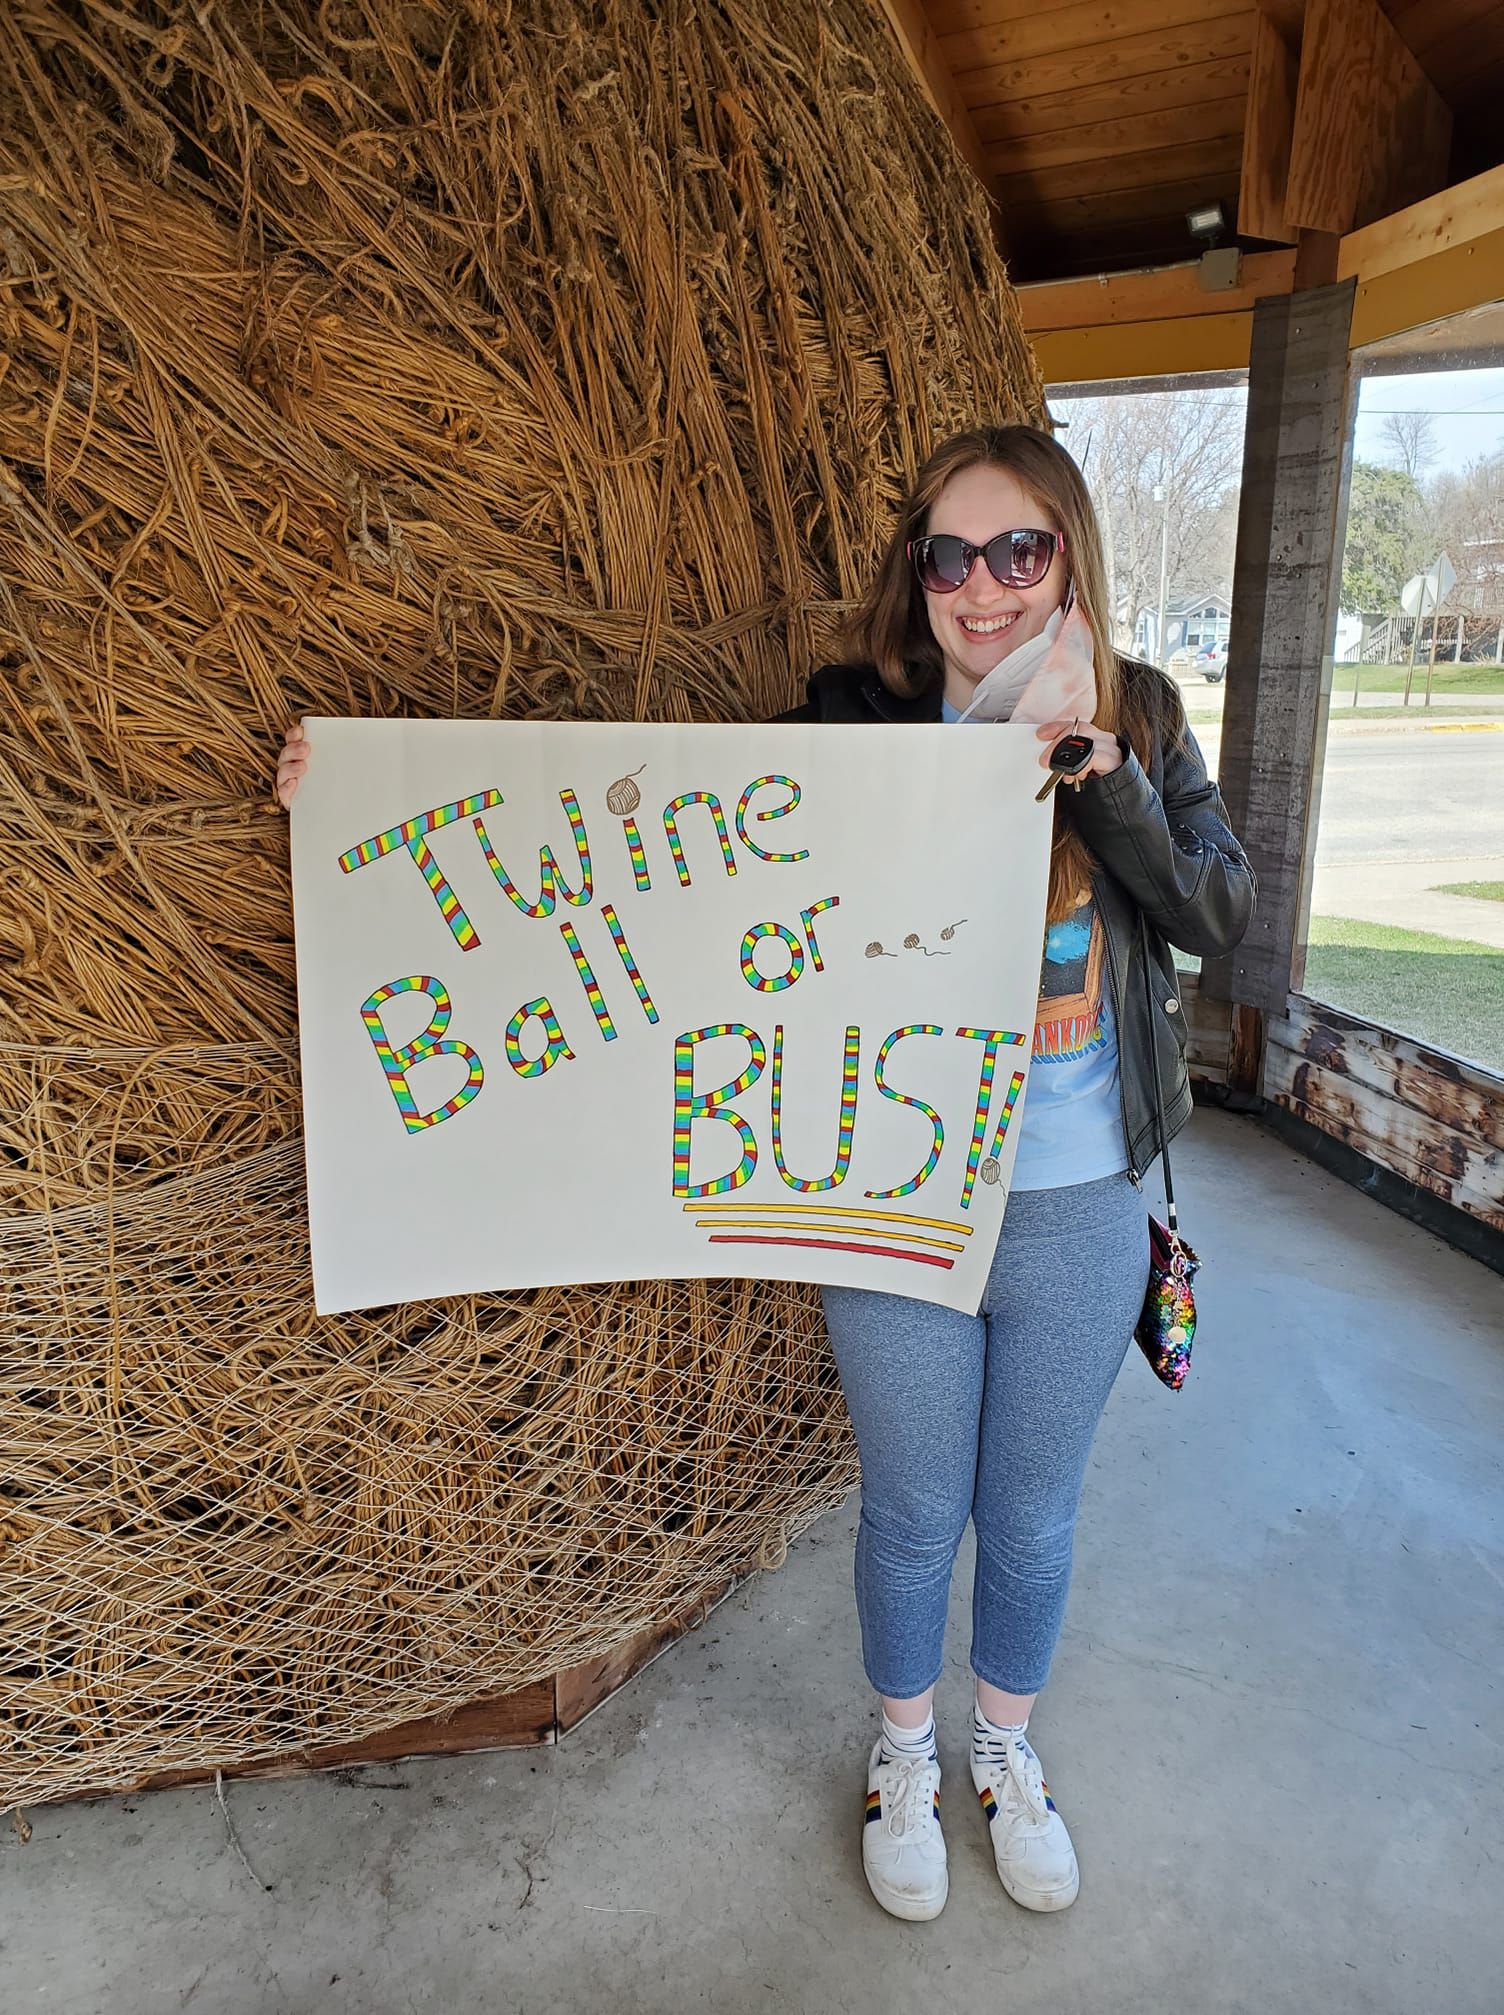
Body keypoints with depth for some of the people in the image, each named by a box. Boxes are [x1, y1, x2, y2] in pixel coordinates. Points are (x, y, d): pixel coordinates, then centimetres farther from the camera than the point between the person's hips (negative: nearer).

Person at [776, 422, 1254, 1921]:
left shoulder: (1136, 716, -1)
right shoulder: (857, 720, -8)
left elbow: (1221, 914, -12)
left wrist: (1086, 755, -23)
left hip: (1079, 1215, 2)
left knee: (1035, 1518, 22)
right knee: (912, 1515, 18)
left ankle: (1007, 1751, 52)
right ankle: (903, 1756, 49)